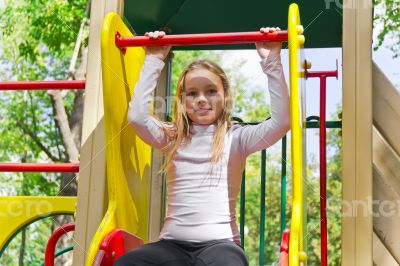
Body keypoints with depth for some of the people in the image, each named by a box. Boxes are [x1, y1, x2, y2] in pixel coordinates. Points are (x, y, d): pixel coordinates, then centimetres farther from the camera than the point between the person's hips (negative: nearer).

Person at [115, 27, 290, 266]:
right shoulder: (172, 137, 15)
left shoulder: (236, 138, 8)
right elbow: (137, 116, -1)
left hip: (220, 243, -2)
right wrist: (153, 61, 5)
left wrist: (272, 61, -7)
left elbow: (281, 121, -6)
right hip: (173, 244, 2)